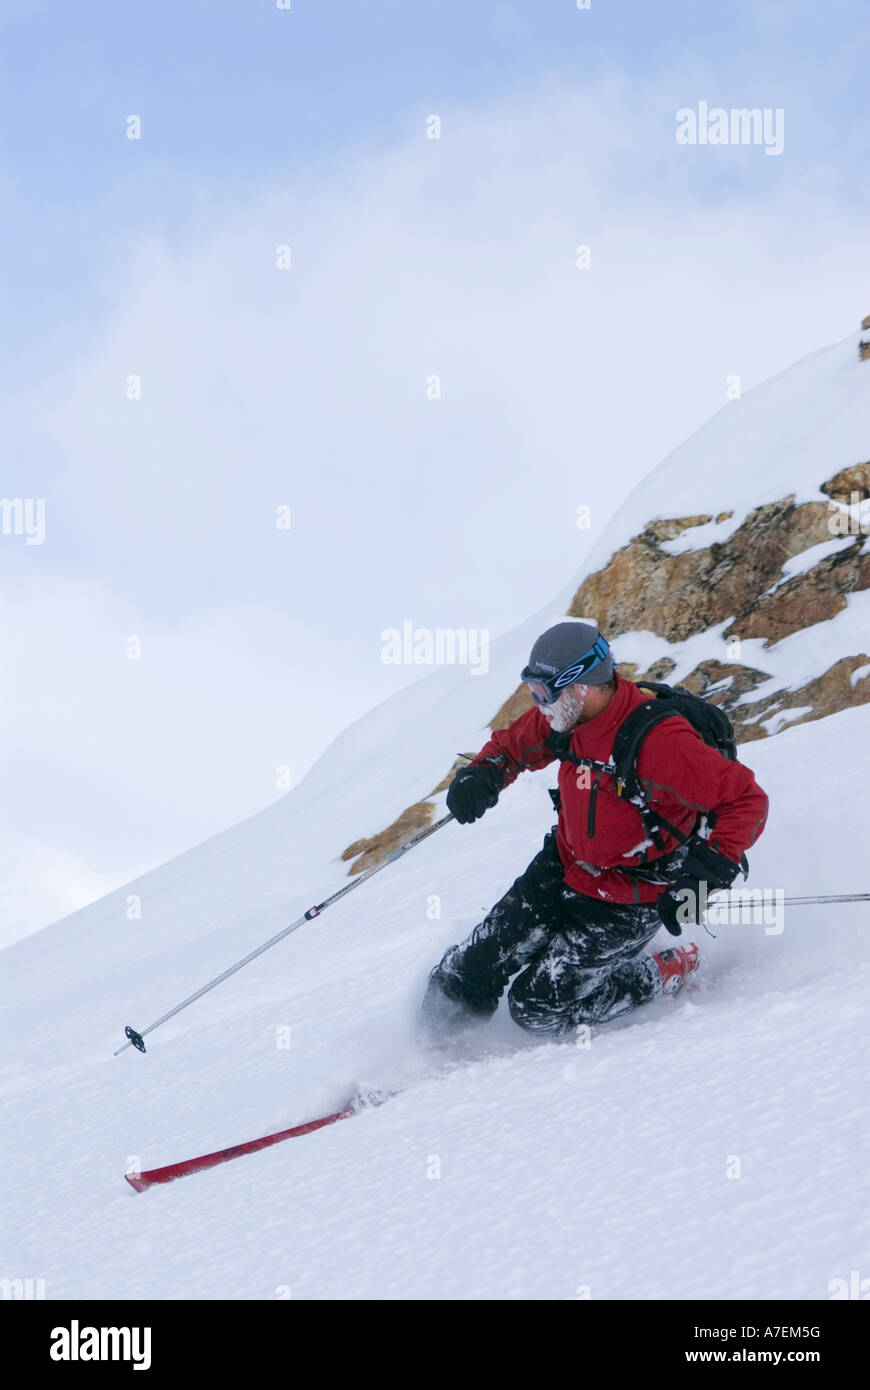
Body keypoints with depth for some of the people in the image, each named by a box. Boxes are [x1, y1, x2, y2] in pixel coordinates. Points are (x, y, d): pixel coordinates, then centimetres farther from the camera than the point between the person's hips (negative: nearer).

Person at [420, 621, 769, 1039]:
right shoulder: (564, 717, -10)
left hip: (624, 903, -7)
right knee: (469, 976, 2)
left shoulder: (659, 742, -33)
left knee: (535, 1006, -8)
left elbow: (747, 801, -29)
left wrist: (703, 878, -37)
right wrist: (484, 773, -10)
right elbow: (513, 743, 12)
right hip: (561, 871, 7)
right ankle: (427, 1043, 29)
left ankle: (665, 974, 10)